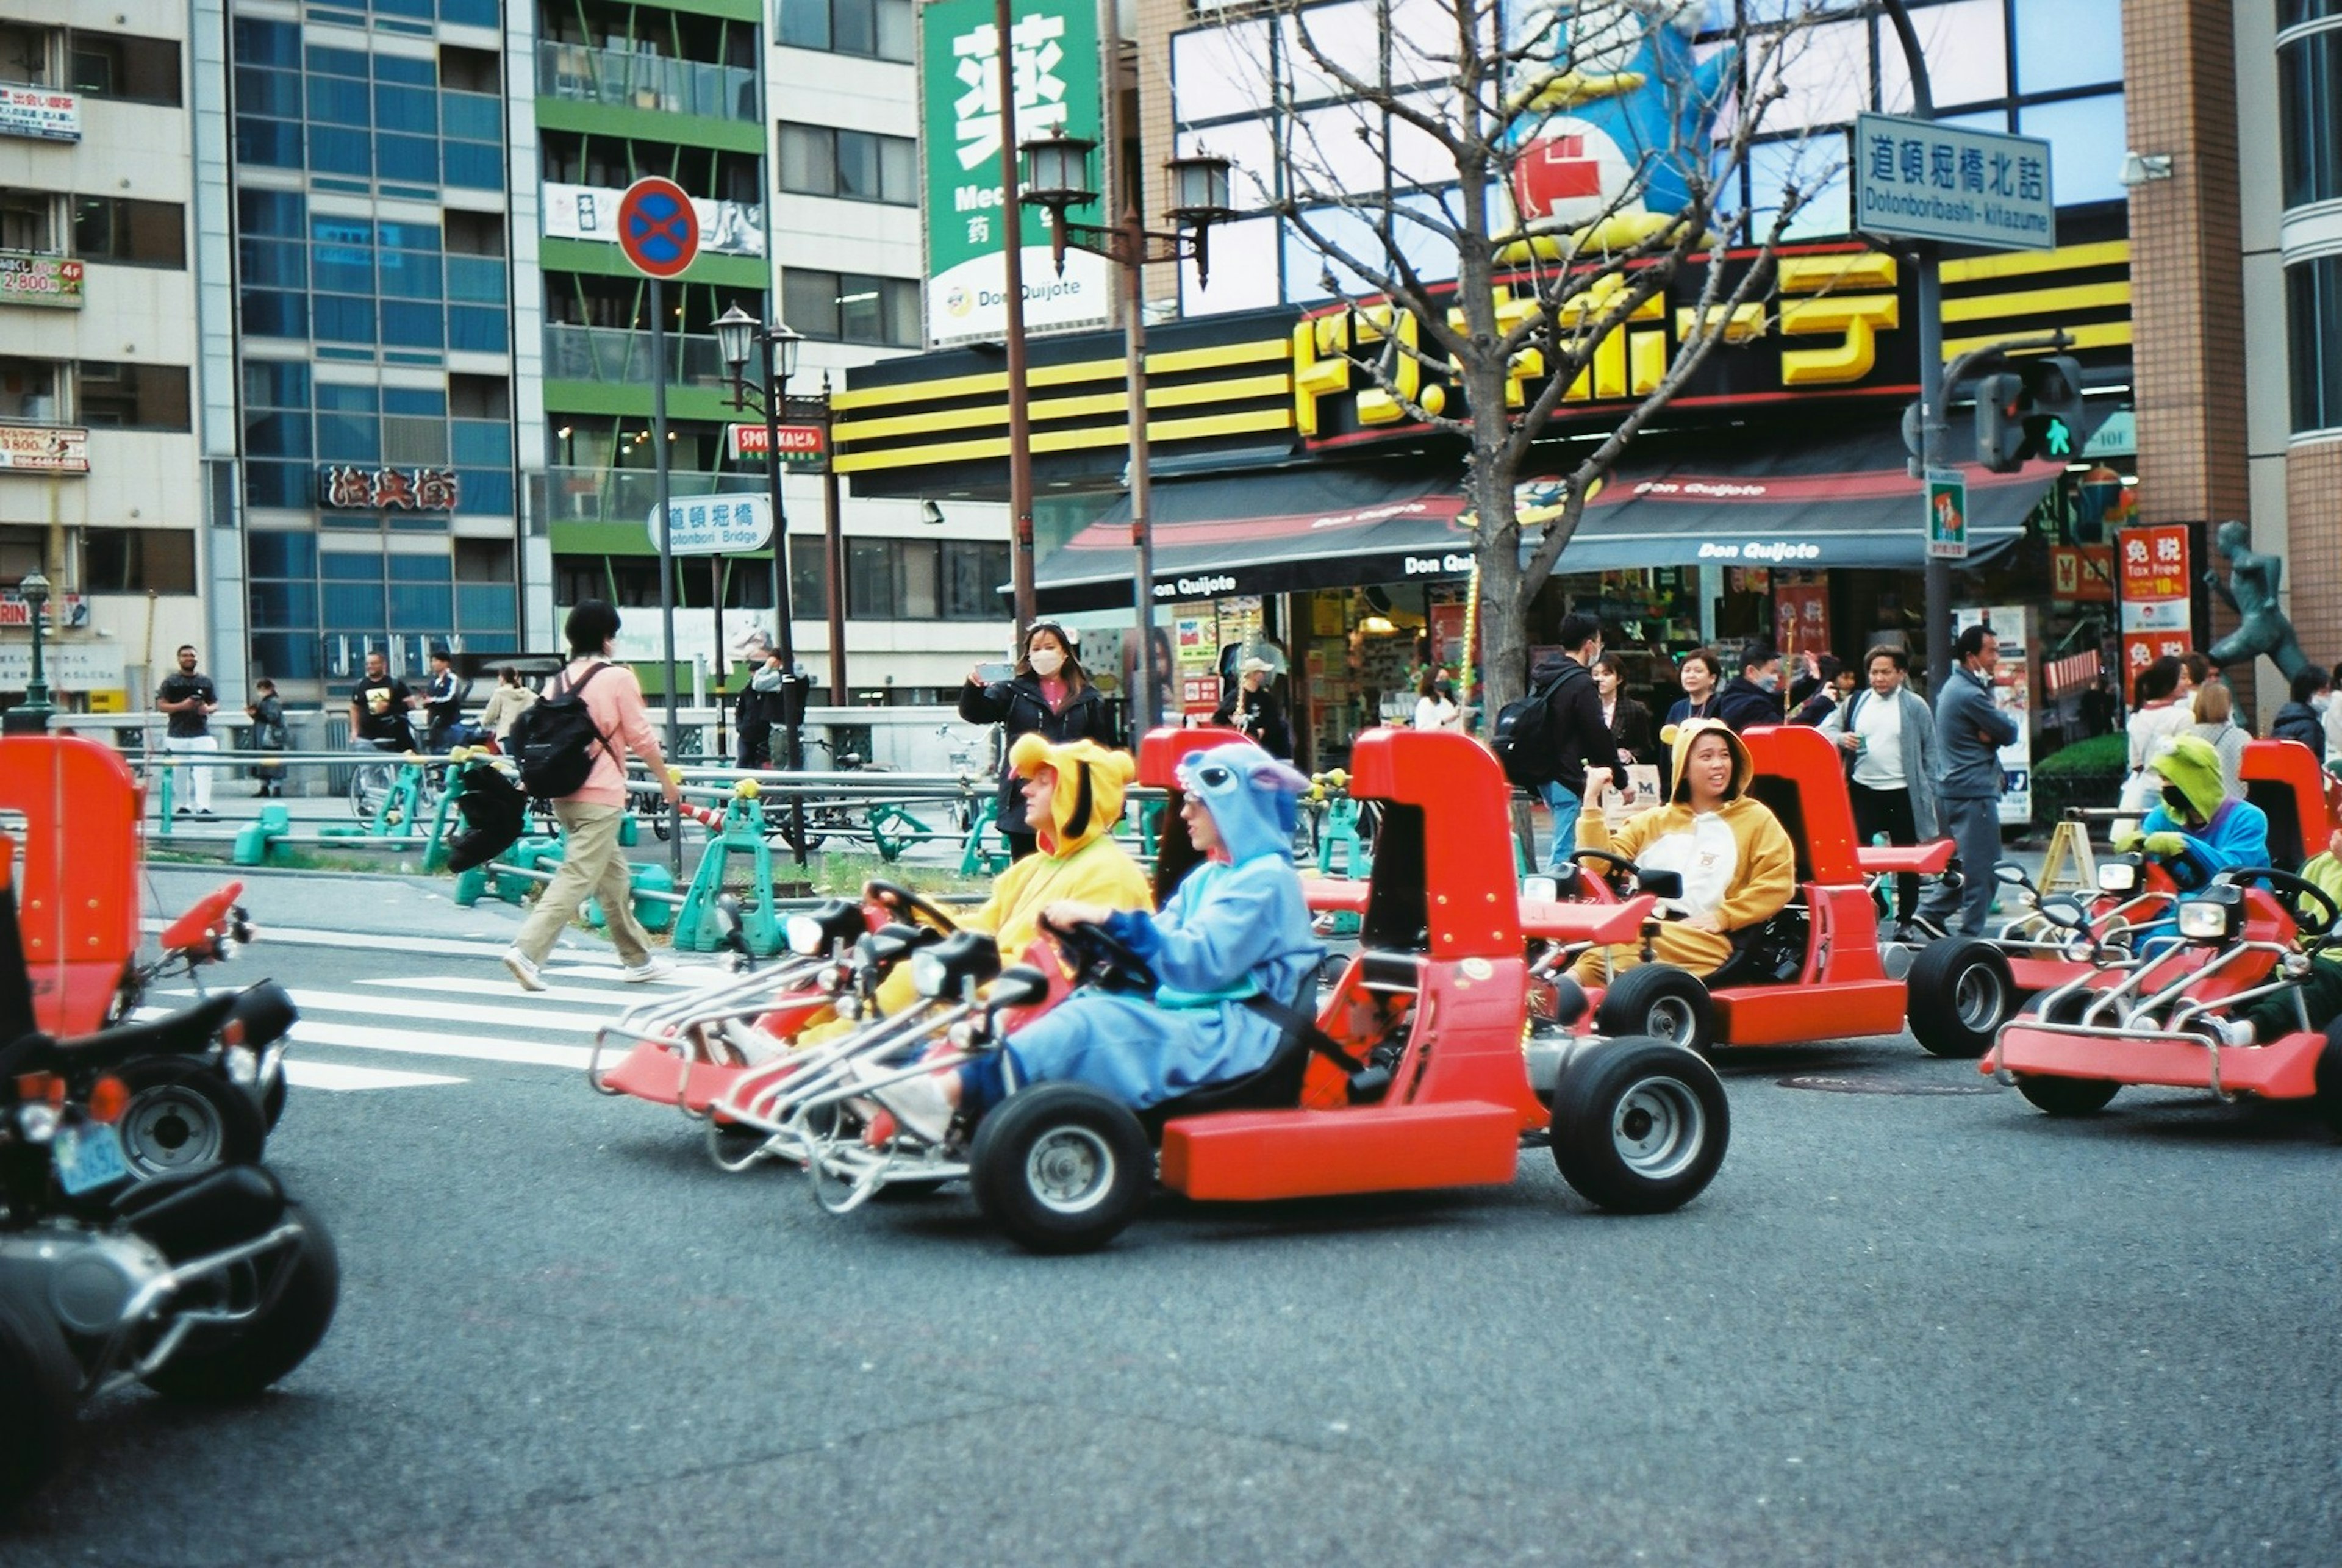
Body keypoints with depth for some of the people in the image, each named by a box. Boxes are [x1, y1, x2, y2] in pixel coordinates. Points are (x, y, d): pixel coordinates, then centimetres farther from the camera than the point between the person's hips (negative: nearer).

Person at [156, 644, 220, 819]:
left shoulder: (206, 681, 12)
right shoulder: (171, 681, 6)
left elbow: (216, 705, 16)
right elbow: (161, 705, 1)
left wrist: (208, 709, -7)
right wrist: (181, 706, -15)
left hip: (202, 733, 0)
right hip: (177, 734, 0)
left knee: (203, 771, -13)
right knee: (180, 773, 4)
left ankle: (203, 806, -18)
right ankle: (185, 805, 18)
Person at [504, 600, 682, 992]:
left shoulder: (558, 681, 9)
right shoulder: (618, 678, -7)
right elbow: (642, 738, -6)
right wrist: (666, 780, 6)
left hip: (563, 794, 7)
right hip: (600, 797, -7)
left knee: (614, 876, 17)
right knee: (577, 877, -9)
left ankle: (637, 958, 26)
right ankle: (527, 950, -20)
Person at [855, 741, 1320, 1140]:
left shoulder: (1267, 881, -8)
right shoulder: (1209, 878, 22)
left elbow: (1202, 962, -21)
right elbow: (1156, 943, 14)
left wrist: (1111, 920, -26)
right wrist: (1087, 928, -3)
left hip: (1234, 1036, -8)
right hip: (1188, 1018, 8)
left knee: (1092, 1023, -26)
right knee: (1080, 1007, -12)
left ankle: (946, 1096, -38)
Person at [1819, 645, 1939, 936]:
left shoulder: (1915, 707, 1)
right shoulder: (1855, 703, 8)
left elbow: (1929, 752, 2)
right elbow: (1826, 729, 11)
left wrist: (1929, 792, -4)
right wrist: (1841, 738, -12)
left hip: (1903, 794, -2)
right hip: (1863, 791, 2)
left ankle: (1905, 920, 17)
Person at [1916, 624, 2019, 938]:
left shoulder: (1955, 687, 17)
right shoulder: (1970, 695, -17)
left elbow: (1997, 730, 13)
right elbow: (2010, 733, -12)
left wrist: (1991, 732, -8)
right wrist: (2004, 720, 7)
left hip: (1952, 790, 10)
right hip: (1973, 792, -10)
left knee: (1964, 862, 19)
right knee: (1983, 868, -4)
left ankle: (1931, 913, 18)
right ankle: (1971, 935, -1)